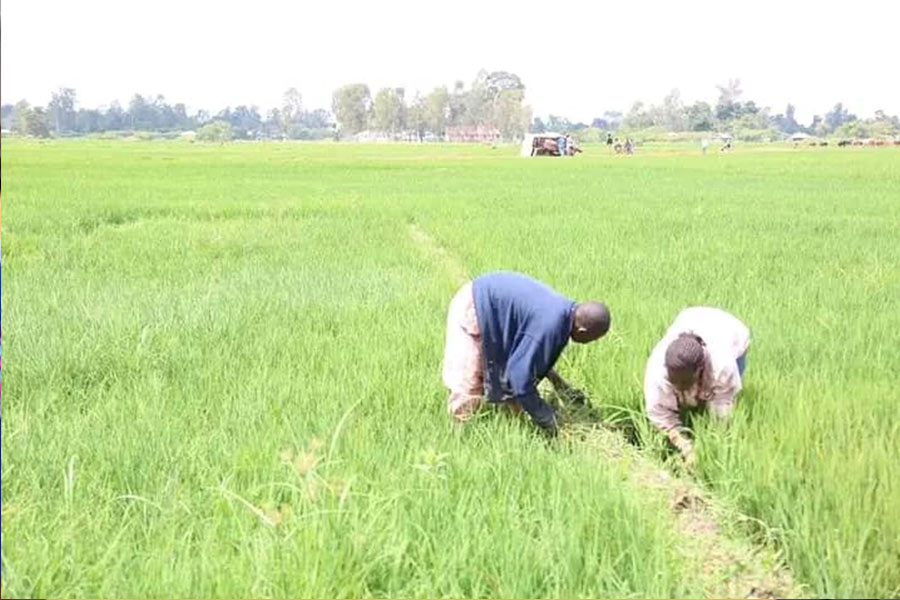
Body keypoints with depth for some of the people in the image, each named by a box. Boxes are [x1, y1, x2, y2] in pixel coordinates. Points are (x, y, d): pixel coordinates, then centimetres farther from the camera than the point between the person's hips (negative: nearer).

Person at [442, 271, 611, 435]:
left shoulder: (564, 307, -4)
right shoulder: (548, 327, -32)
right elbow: (521, 376, -28)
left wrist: (558, 382, 9)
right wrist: (547, 421, -18)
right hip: (472, 311, -9)